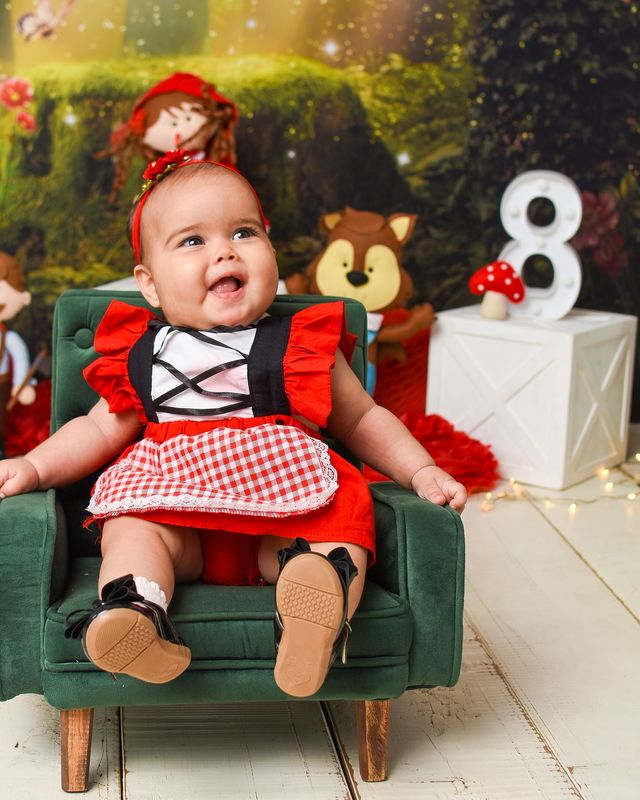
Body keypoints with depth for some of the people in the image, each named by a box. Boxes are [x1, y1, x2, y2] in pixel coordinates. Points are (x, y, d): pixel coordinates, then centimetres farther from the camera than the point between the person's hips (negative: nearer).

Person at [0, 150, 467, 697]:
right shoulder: (141, 354, 14)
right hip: (171, 503, 2)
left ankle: (323, 586, -54)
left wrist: (421, 471, 5)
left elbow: (363, 420, 18)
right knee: (129, 530, -26)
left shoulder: (303, 345, 11)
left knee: (345, 522, -28)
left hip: (282, 509, -1)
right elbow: (99, 430, 21)